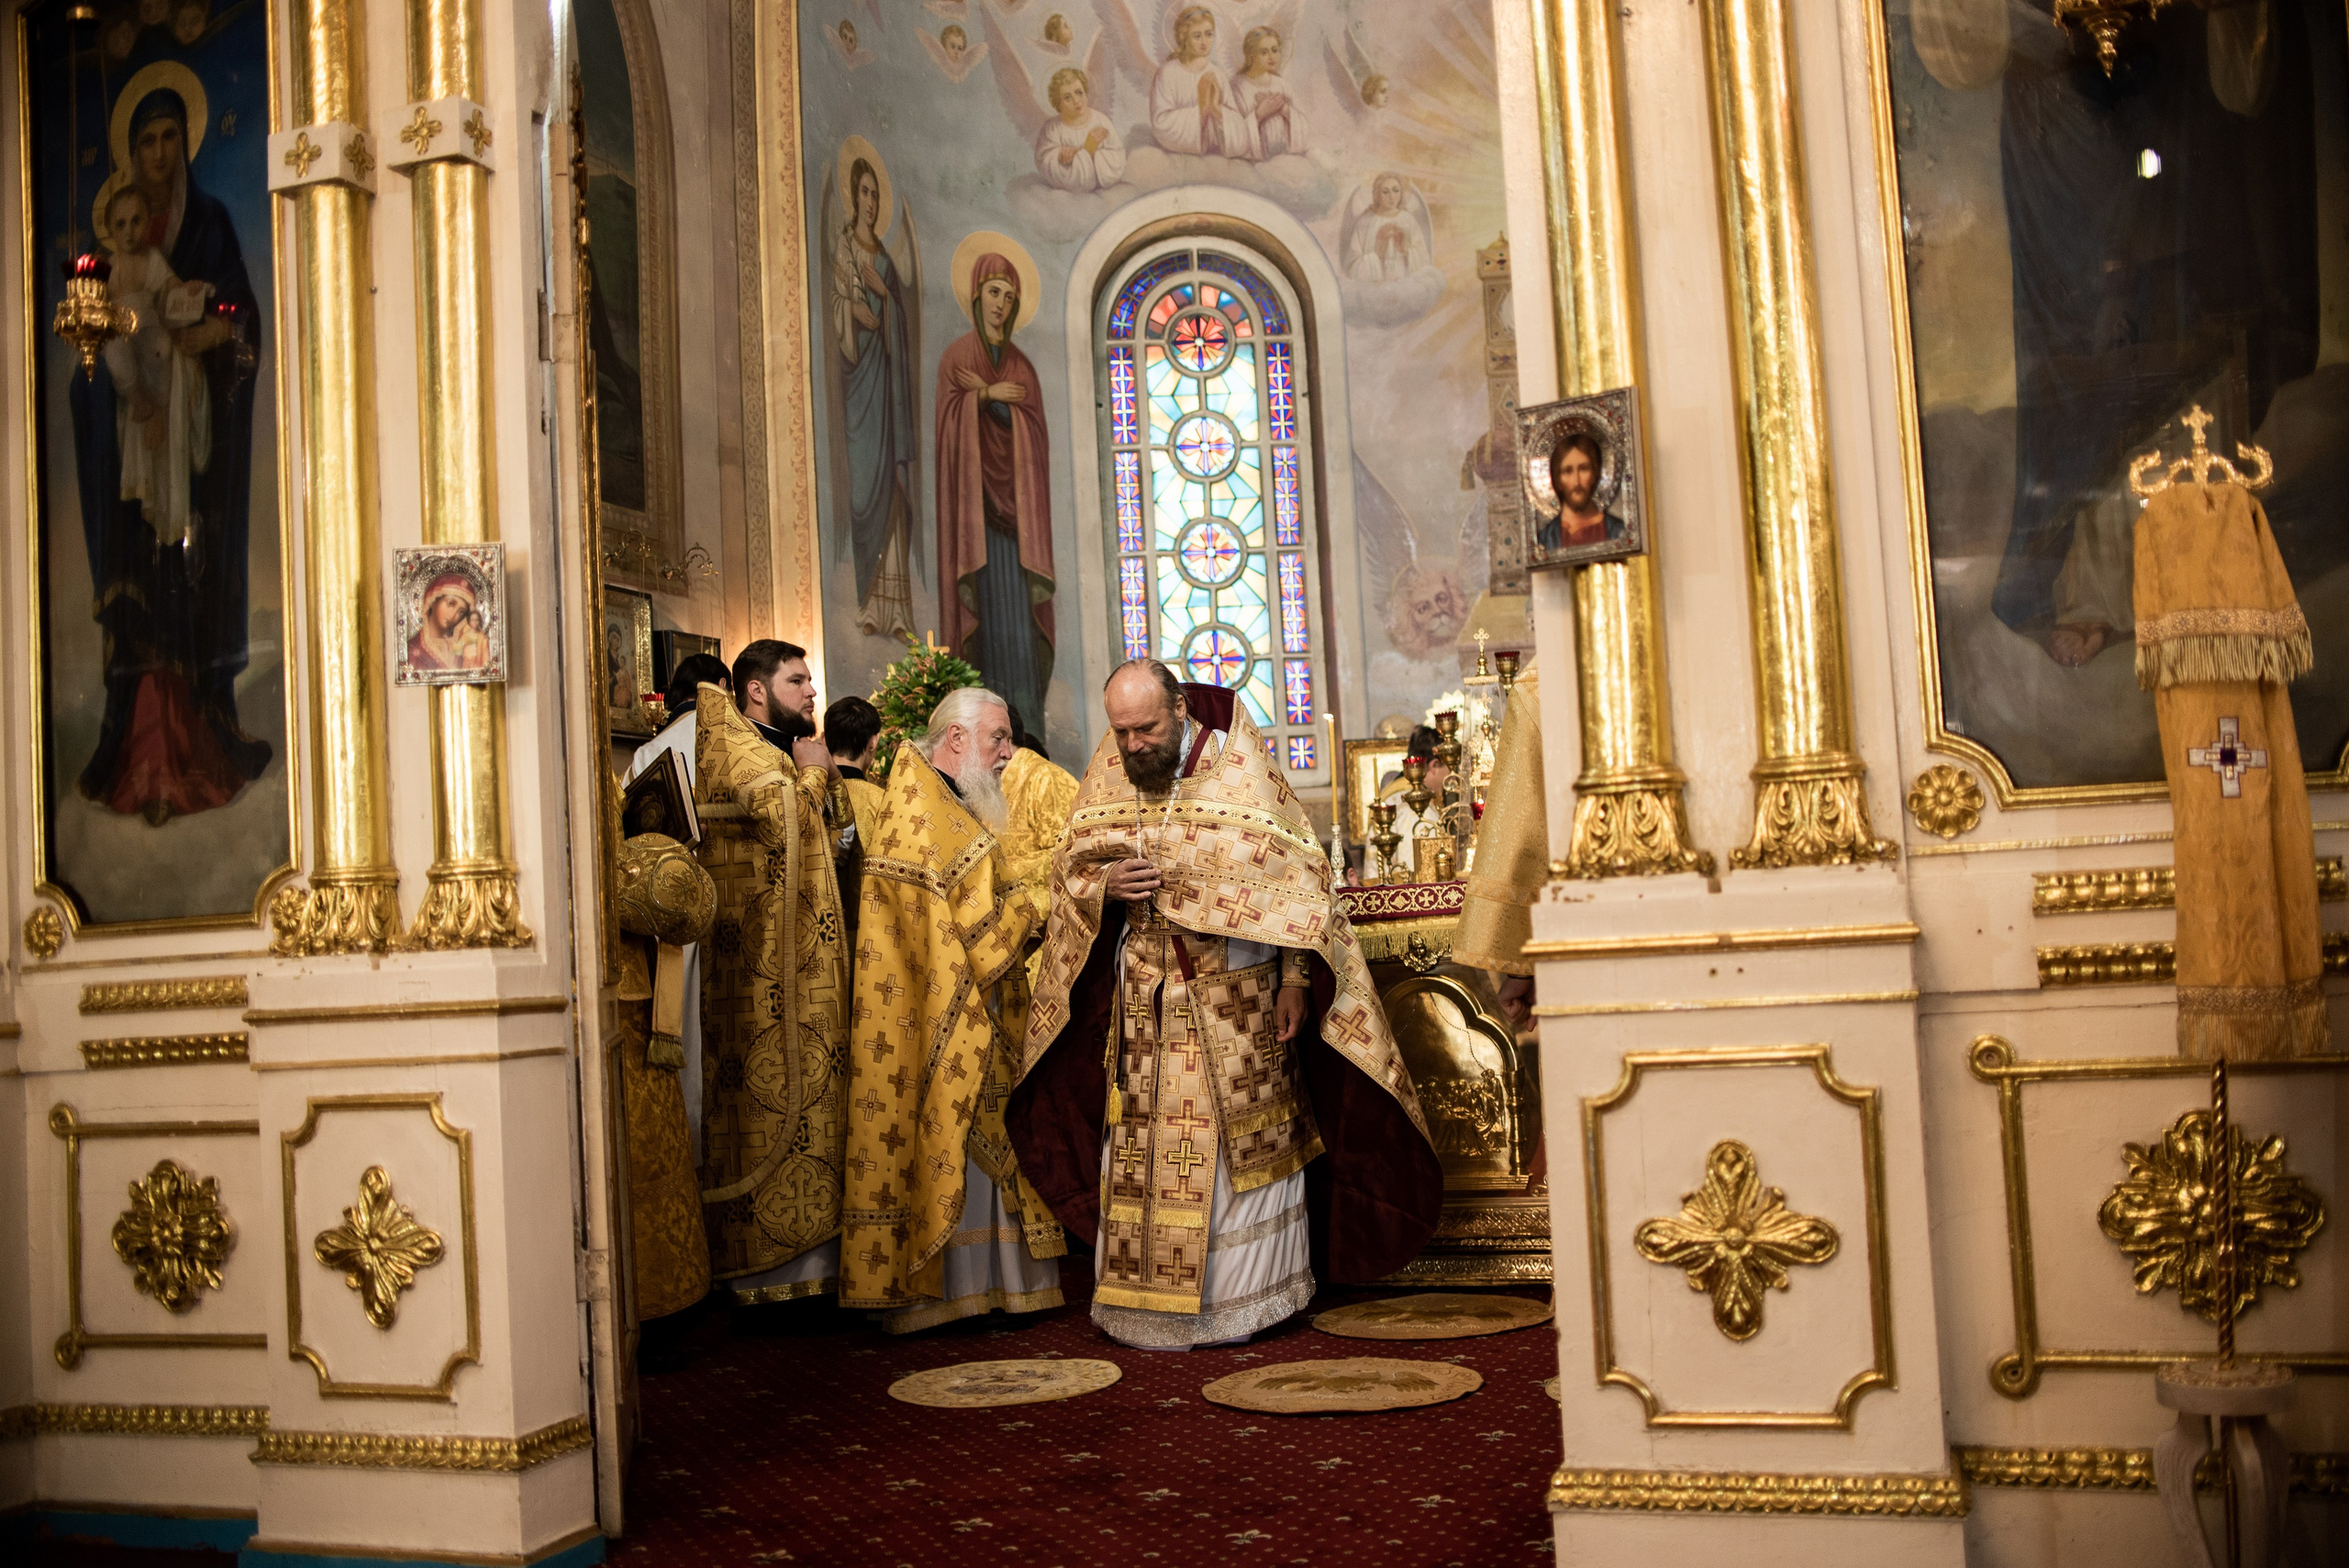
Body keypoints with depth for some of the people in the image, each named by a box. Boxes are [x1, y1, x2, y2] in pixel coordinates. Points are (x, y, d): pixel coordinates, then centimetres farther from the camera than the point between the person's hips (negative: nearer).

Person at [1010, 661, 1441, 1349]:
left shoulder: (1239, 766, -7)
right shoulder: (1106, 774, 3)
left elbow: (1292, 872, -4)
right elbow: (1070, 866, 11)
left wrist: (1294, 979, -8)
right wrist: (1106, 884, -13)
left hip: (1235, 990, -3)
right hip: (1143, 993, 3)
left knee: (1241, 1140, 4)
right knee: (1143, 1143, 4)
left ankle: (1245, 1298, 17)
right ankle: (1150, 1304, 15)